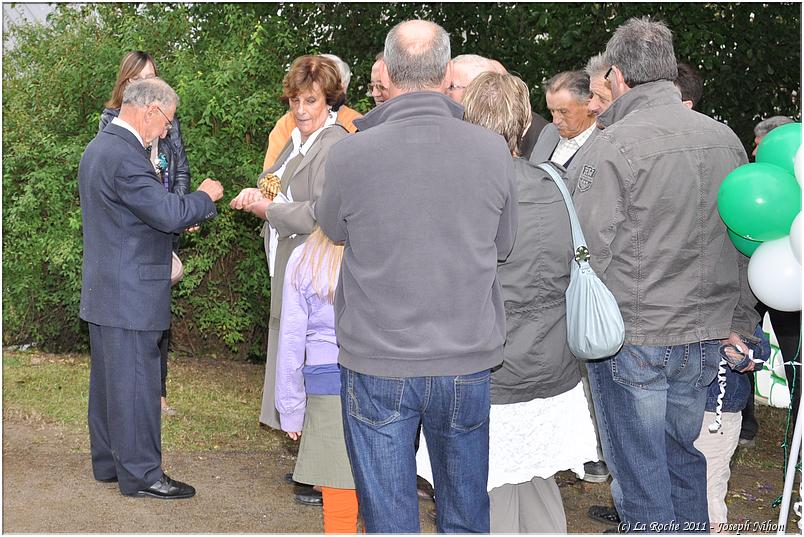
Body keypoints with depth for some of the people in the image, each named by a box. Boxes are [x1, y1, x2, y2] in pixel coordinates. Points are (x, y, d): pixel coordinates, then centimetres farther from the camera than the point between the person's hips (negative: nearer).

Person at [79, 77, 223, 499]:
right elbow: (169, 213, -24)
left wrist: (179, 216, 12)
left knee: (108, 377, 17)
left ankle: (109, 462, 28)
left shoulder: (98, 147, 12)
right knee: (135, 381, -2)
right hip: (130, 294, -11)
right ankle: (140, 474, 6)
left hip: (103, 290, 11)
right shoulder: (124, 155, -21)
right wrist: (204, 197, -8)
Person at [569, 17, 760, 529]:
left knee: (639, 473, 6)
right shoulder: (726, 139, 4)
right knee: (684, 455, 21)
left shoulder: (612, 148, -16)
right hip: (707, 338, 6)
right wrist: (738, 321, 18)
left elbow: (593, 252, -18)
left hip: (632, 341, -6)